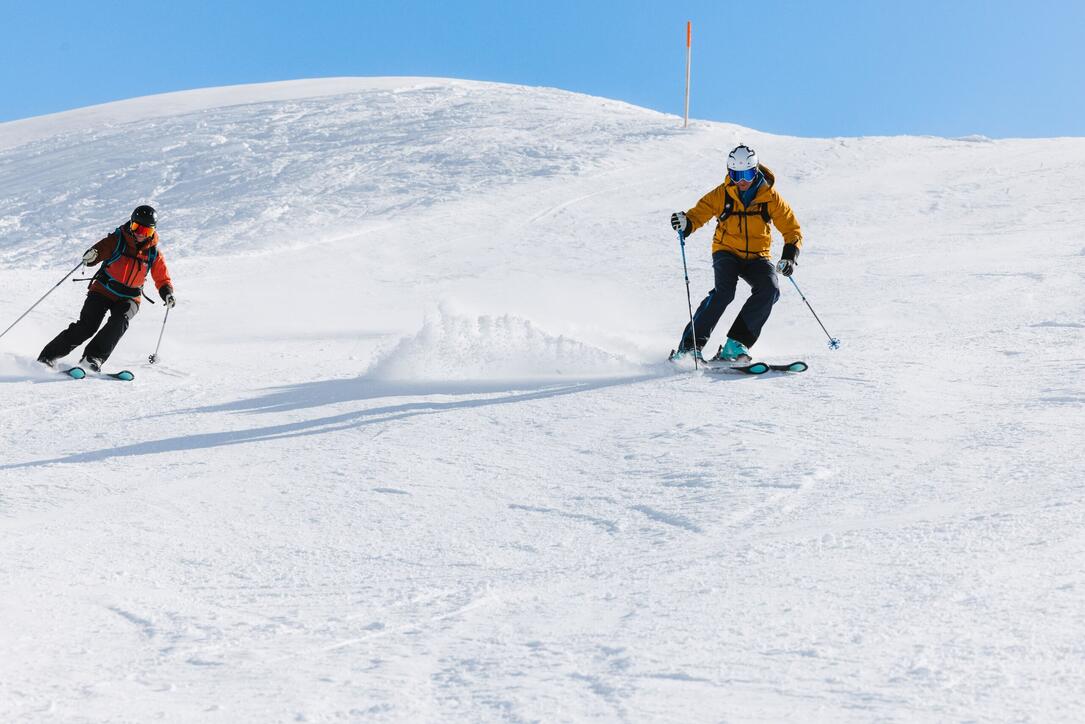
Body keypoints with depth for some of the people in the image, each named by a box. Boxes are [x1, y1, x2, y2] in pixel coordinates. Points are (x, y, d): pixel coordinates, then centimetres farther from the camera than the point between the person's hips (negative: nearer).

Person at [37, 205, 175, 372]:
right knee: (87, 326, -18)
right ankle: (48, 356, -10)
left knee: (120, 320, -30)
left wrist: (167, 294, -15)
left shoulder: (154, 254, -3)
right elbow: (99, 250, -17)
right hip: (103, 291, -2)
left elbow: (163, 279, 5)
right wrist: (91, 256, -41)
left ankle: (93, 358, -32)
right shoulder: (117, 241, -10)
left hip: (129, 298, 2)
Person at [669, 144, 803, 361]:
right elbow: (699, 214, -8)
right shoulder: (721, 195, -8)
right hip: (727, 252, -2)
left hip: (757, 257, 2)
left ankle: (736, 344, -23)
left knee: (770, 290, -26)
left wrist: (789, 257, -17)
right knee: (724, 290, -29)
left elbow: (792, 230, -1)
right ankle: (690, 344, -27)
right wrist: (685, 223, -32)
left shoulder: (770, 197, -7)